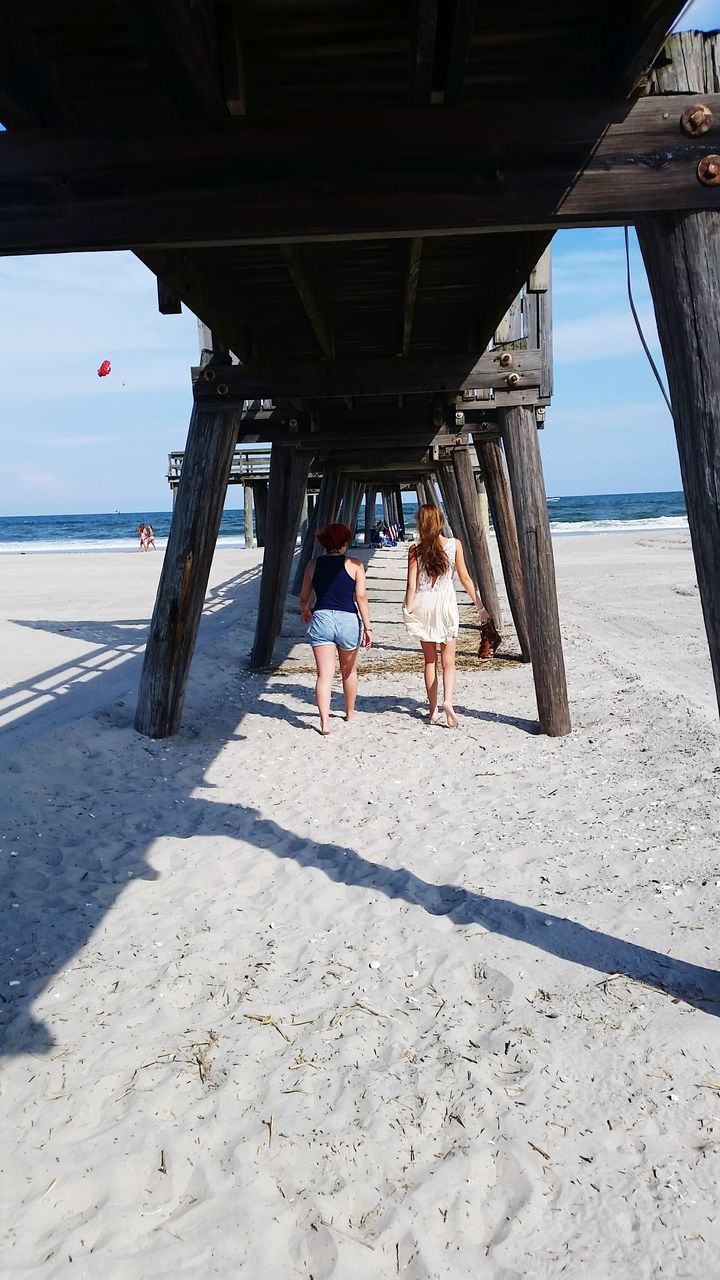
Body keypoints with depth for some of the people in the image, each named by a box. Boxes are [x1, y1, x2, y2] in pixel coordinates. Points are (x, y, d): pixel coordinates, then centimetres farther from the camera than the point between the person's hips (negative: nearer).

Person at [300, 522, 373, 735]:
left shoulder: (314, 564, 5)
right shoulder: (354, 564, -2)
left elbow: (304, 596, 13)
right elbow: (361, 597, -8)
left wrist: (304, 610, 34)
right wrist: (367, 627, -4)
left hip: (321, 618, 1)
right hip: (348, 620, 0)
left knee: (324, 674, -3)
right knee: (349, 671, 19)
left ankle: (325, 721, -14)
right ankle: (350, 712, 36)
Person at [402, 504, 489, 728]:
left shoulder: (415, 549, -4)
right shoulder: (454, 544, -2)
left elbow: (411, 585, -6)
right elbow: (465, 578, -1)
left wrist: (408, 611, 0)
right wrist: (480, 605, 6)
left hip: (422, 603, 1)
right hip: (445, 602, -1)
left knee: (429, 660, 11)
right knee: (448, 660, 5)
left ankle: (433, 710, 13)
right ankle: (448, 700, -18)